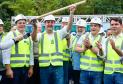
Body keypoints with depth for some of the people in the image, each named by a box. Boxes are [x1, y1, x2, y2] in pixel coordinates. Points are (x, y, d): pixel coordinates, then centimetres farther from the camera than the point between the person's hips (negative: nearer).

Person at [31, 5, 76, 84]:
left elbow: (69, 26, -5)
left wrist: (71, 13, -20)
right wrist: (35, 28, -35)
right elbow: (34, 38, -14)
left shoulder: (59, 34, 8)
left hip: (58, 66, 0)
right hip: (44, 67, 1)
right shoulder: (41, 35, 8)